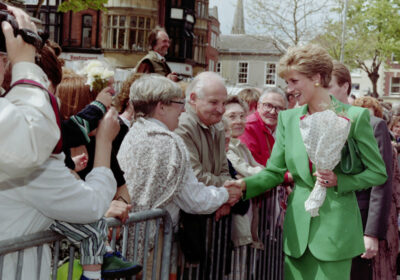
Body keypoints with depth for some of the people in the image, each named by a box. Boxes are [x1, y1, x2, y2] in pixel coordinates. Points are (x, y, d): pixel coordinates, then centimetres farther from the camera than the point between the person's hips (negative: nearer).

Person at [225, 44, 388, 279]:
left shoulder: (355, 117, -5)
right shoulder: (288, 119, 8)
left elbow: (378, 173, 0)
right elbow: (274, 172, 7)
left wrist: (339, 180, -14)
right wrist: (245, 184, -10)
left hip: (336, 227, -4)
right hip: (297, 227, 4)